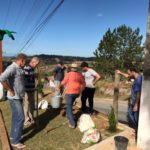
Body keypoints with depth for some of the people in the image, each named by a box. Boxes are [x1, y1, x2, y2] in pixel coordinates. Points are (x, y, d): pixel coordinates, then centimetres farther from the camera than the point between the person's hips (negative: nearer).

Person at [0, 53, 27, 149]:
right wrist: (10, 90, -25)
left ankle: (13, 135, 37)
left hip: (19, 97, 9)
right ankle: (15, 141, 8)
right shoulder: (12, 68, -20)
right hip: (14, 98, -9)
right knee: (20, 118, -5)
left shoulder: (19, 69, 9)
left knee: (16, 117, 20)